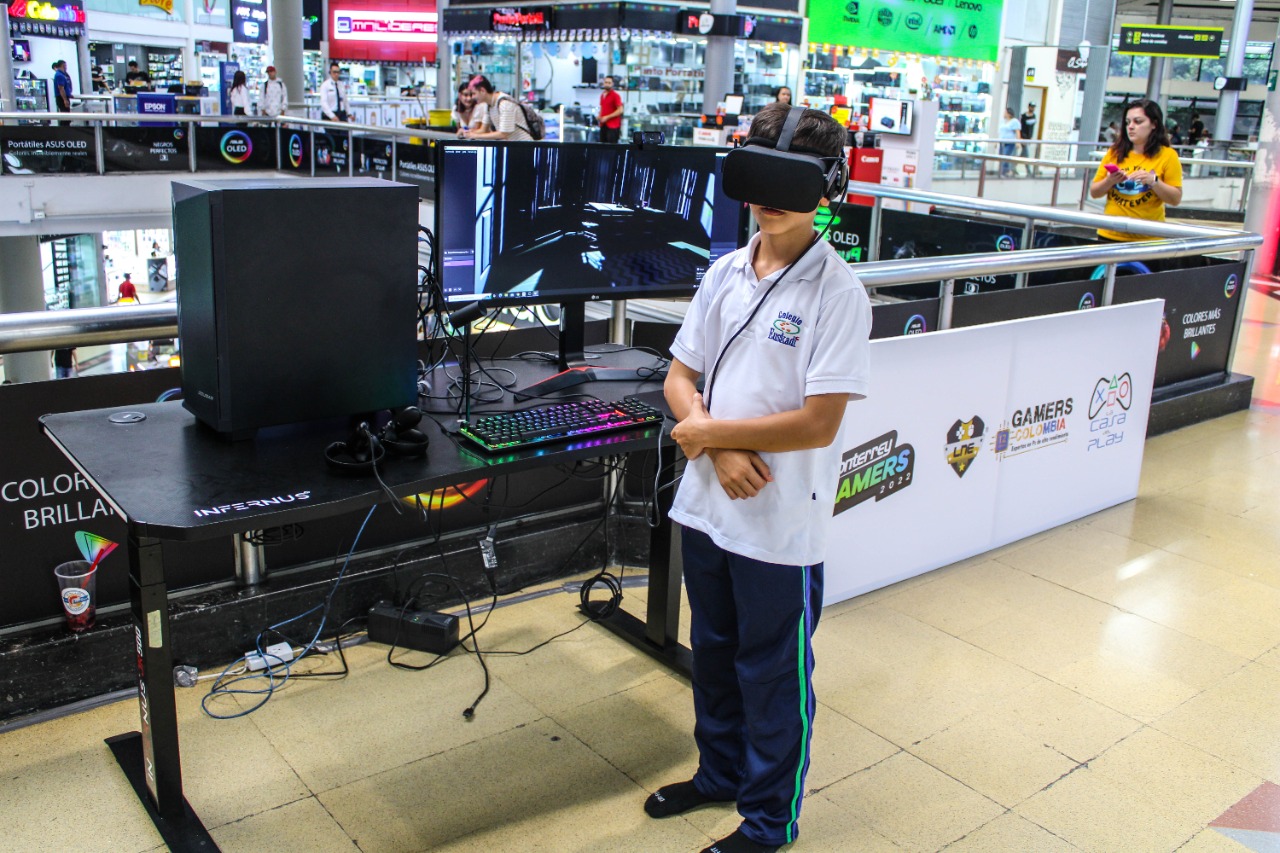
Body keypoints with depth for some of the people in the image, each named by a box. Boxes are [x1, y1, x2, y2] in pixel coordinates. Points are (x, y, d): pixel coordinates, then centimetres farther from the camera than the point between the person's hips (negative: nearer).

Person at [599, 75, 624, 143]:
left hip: (612, 125, -7)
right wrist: (600, 117, 7)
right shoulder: (602, 95, 14)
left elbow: (620, 110, -13)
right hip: (603, 125, 7)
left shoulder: (615, 95, -8)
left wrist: (607, 117, -16)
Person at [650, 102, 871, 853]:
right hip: (707, 503, 6)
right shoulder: (727, 272, 2)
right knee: (714, 653, 23)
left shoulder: (837, 292, -16)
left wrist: (708, 431, -14)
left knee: (774, 675, 11)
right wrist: (721, 448, -13)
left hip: (780, 523, -6)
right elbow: (680, 377, 5)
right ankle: (721, 772, 47)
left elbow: (818, 423, -21)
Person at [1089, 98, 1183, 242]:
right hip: (1109, 235, 2)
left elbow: (1176, 199, -3)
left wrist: (1153, 181, -17)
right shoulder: (1114, 153, 7)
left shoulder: (1167, 156, 0)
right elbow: (1094, 192, 8)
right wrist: (1109, 181, -11)